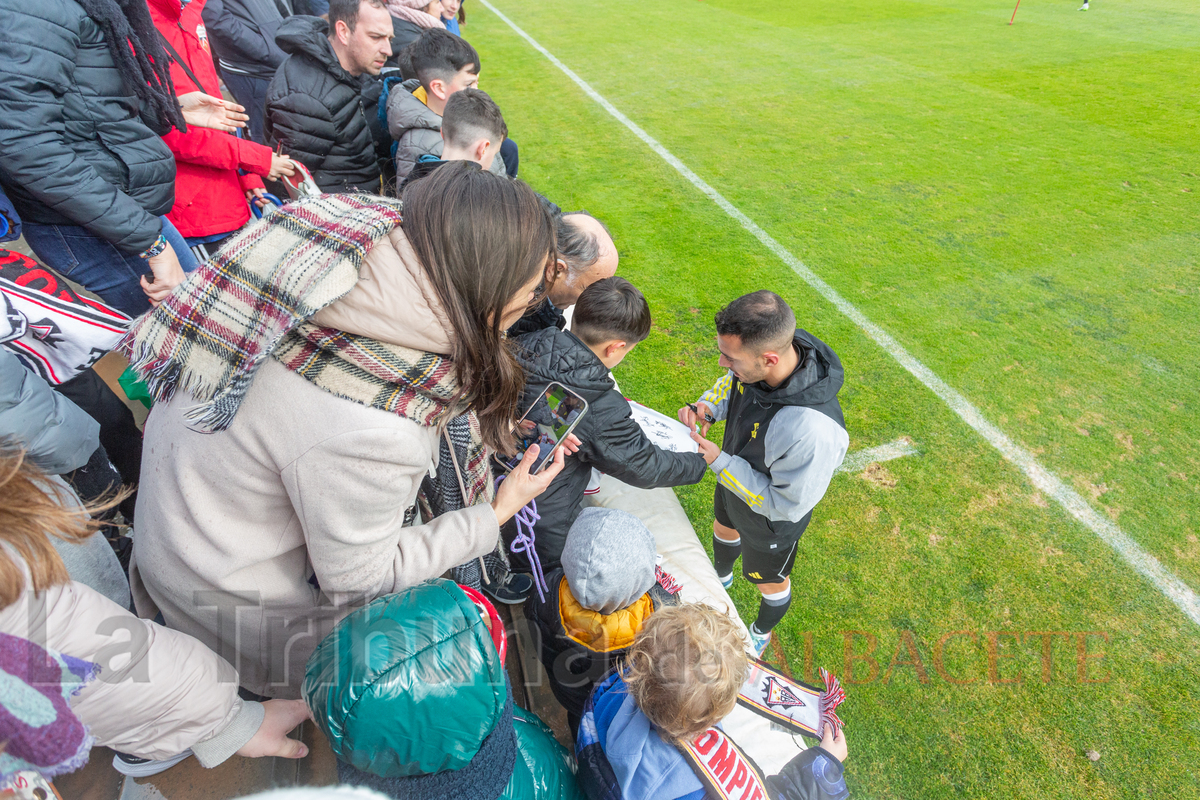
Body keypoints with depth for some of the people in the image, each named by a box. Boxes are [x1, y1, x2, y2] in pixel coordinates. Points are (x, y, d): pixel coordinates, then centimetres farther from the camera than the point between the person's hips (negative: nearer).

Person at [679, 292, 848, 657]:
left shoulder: (812, 431, -47)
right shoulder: (763, 348, -27)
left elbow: (787, 505, -32)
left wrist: (718, 462, -33)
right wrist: (707, 406, -23)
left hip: (772, 519, -6)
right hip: (734, 479, 6)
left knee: (769, 581, 27)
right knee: (724, 529, 37)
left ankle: (761, 634, 62)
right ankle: (721, 577, 73)